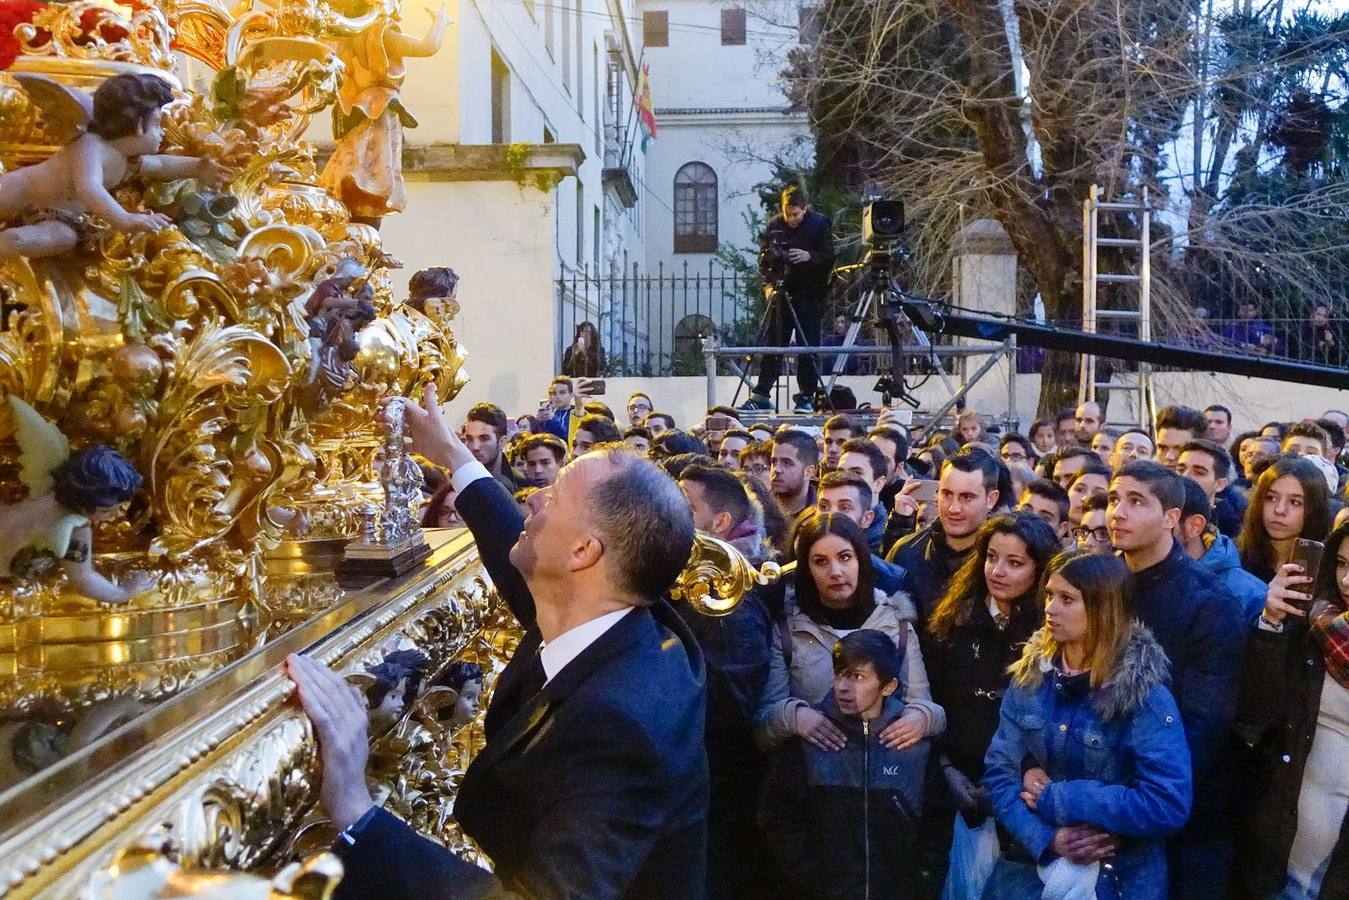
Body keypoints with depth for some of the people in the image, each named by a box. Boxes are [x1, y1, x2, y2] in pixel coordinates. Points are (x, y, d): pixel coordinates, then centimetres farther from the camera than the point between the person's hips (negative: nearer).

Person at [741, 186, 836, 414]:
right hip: (781, 293, 2)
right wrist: (768, 284, -6)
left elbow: (828, 258, -7)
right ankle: (761, 396, 4)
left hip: (810, 296, -2)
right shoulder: (775, 225, 4)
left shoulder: (819, 224, -3)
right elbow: (764, 260, 8)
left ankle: (806, 397, 6)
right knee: (773, 345, 1)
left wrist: (809, 256, -25)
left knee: (808, 348, -2)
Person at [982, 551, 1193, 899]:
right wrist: (1047, 838, -19)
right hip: (1035, 860, 4)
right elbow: (1000, 769, -3)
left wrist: (1054, 798, -18)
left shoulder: (1145, 694, -13)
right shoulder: (1030, 676, -1)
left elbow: (1169, 805, -21)